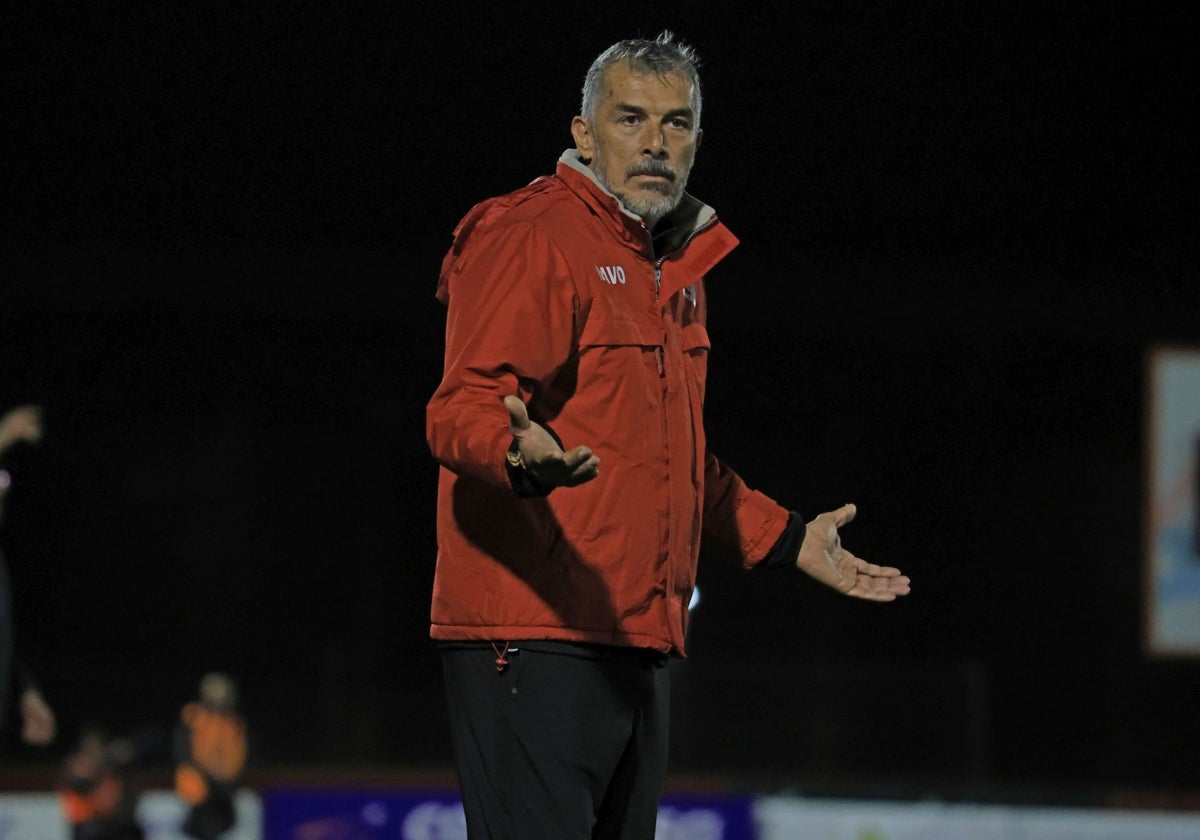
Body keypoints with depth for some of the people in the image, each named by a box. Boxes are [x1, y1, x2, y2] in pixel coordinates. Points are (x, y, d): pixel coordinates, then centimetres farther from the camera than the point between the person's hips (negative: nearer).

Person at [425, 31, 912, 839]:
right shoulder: (531, 237, -8)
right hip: (534, 634, -10)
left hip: (636, 645, 10)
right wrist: (524, 455, -40)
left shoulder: (679, 270, 21)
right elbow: (460, 409, -20)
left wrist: (789, 540, 31)